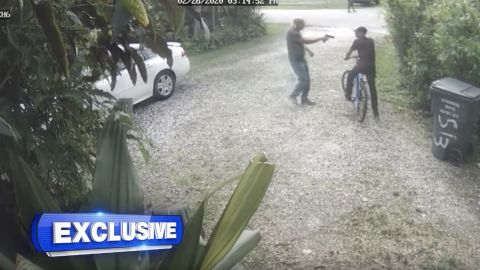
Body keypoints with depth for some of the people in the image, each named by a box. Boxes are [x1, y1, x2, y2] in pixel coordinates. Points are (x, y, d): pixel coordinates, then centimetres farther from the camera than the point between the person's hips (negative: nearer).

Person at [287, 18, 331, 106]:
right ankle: (293, 96, 7)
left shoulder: (296, 32, 10)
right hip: (296, 60, -10)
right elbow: (307, 41, -25)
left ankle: (304, 99, 16)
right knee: (303, 79, -10)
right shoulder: (292, 33, -22)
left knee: (307, 79, 9)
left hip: (301, 59, 10)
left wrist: (308, 50, 21)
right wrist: (321, 38, -20)